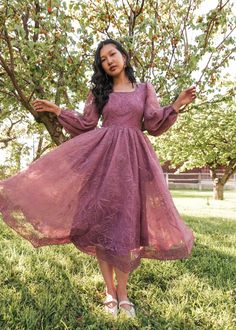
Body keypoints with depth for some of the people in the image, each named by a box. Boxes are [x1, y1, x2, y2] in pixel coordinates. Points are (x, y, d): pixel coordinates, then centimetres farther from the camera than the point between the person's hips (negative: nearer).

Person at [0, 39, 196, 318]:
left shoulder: (145, 89, 14)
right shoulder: (98, 91, 15)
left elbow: (154, 125, 5)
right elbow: (86, 126, 11)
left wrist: (177, 105, -5)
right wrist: (57, 110, 6)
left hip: (134, 157, 0)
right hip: (103, 155, 1)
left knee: (127, 218, -2)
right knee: (103, 218, -4)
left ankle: (122, 290, 12)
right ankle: (110, 290, 10)